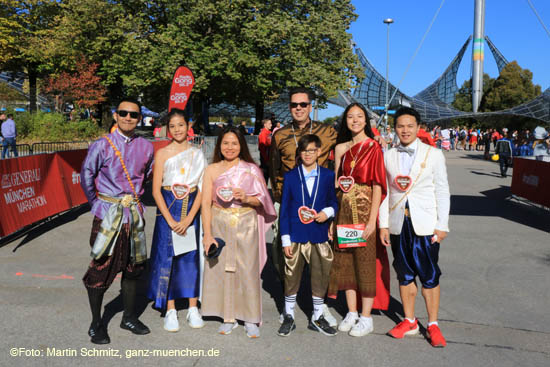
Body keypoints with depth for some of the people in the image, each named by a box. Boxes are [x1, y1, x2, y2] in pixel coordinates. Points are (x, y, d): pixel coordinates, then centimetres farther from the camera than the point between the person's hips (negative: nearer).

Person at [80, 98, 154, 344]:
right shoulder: (102, 145, -7)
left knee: (133, 266, 12)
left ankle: (129, 317, 28)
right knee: (101, 267, -1)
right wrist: (96, 203, 3)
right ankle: (96, 324, 15)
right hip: (108, 213, -4)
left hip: (134, 213, 4)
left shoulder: (146, 147, 4)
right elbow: (86, 175, 0)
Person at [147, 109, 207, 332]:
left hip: (191, 210, 2)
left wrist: (188, 219, -10)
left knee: (192, 257, 5)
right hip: (167, 209, -1)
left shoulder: (197, 155, 5)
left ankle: (193, 309, 18)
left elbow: (201, 189, 0)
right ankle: (170, 311, 13)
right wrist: (170, 220, -11)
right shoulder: (162, 154, 0)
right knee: (167, 258, 1)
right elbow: (156, 190, -3)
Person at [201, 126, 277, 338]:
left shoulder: (252, 169, 4)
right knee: (222, 270, 3)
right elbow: (206, 204, 1)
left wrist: (246, 198, -16)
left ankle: (250, 320, 11)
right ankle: (229, 318, 17)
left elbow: (262, 200, 4)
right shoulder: (212, 170, 6)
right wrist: (207, 234, -7)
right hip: (220, 225, 1)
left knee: (248, 271, -2)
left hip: (246, 225, -1)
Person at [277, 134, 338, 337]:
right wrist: (285, 239, -4)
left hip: (319, 236, 1)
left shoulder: (328, 175, 5)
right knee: (291, 277, 6)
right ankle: (289, 317, 23)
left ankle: (317, 318, 25)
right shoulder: (290, 176, 1)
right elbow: (284, 209, 1)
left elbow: (333, 201, 12)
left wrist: (327, 212, -12)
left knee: (320, 277, 8)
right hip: (295, 236, -1)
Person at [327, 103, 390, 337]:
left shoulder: (373, 147, -5)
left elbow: (378, 185, -9)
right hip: (343, 209, 5)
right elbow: (336, 181, 10)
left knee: (365, 262, 1)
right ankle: (351, 313, 23)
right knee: (345, 261, 10)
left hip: (364, 208, -5)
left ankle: (366, 318, 14)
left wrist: (372, 220, -15)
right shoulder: (340, 148, 10)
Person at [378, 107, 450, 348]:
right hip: (398, 224, 3)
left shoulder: (433, 155, 1)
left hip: (425, 225, -2)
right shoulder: (388, 157, 7)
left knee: (429, 276, 1)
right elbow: (385, 192, 8)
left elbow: (442, 191, 1)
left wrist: (442, 225, -4)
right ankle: (409, 321, 25)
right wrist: (383, 224, 3)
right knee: (404, 274, 11)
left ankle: (433, 325, 16)